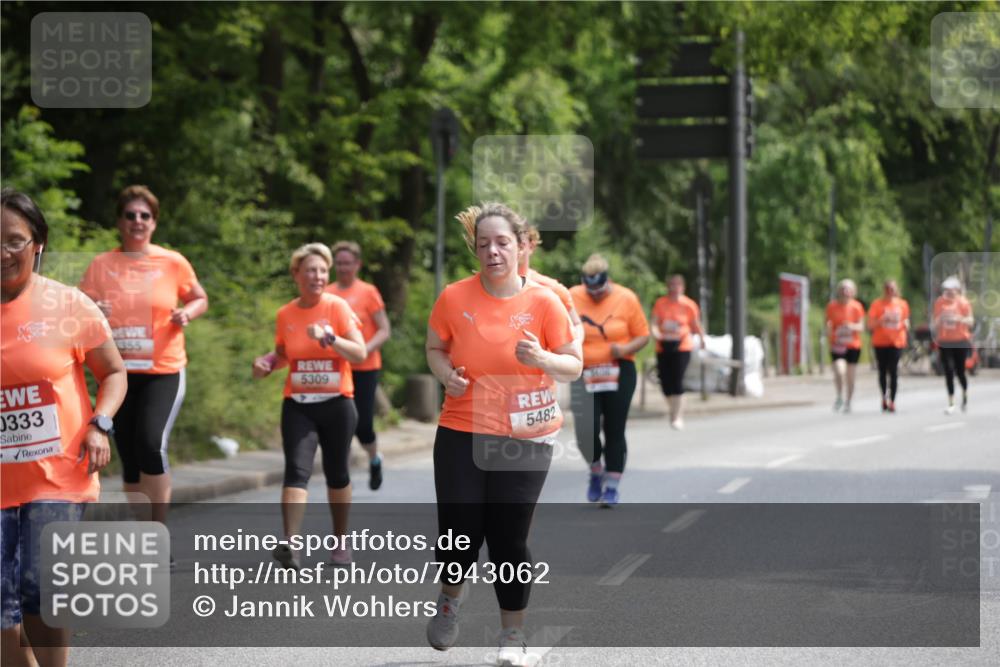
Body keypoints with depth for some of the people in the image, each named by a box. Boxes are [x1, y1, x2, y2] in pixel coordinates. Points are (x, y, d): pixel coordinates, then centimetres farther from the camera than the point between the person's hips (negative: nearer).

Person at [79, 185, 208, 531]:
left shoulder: (173, 262, 0)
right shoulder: (101, 265, 2)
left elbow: (201, 299, 14)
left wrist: (187, 312, -8)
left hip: (164, 371, -2)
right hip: (118, 372, 3)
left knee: (151, 443, -21)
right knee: (128, 456, 7)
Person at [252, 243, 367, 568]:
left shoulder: (338, 307, -6)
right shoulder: (285, 314, 4)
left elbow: (360, 353, -12)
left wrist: (328, 337, -26)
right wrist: (268, 362, -2)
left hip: (337, 404, -1)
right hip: (298, 405, 1)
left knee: (337, 473, 10)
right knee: (296, 470, -15)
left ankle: (340, 541, 28)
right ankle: (290, 545, -26)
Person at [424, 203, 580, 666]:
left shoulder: (543, 302, -7)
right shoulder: (454, 298, -5)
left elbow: (573, 367, 0)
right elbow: (435, 348, 12)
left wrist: (542, 359, -21)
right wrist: (444, 372, -10)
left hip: (525, 440, -1)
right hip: (461, 435, 1)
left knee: (510, 539, 0)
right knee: (460, 532, 0)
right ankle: (450, 598, 34)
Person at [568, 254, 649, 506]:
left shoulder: (626, 299, -3)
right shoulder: (572, 297, -1)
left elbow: (643, 335, 1)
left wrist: (626, 348, -18)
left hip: (619, 374, -1)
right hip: (584, 374, 1)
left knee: (614, 431, 0)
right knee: (586, 430, -9)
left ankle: (612, 486, 12)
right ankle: (596, 471, 21)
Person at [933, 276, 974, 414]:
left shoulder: (963, 302, -4)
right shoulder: (939, 303, 1)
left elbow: (970, 321, -4)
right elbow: (936, 324, 7)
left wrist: (959, 319, -22)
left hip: (961, 341, -1)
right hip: (944, 342, 1)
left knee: (960, 371, 0)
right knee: (949, 372, -5)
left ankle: (965, 395, 30)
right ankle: (951, 403, -1)